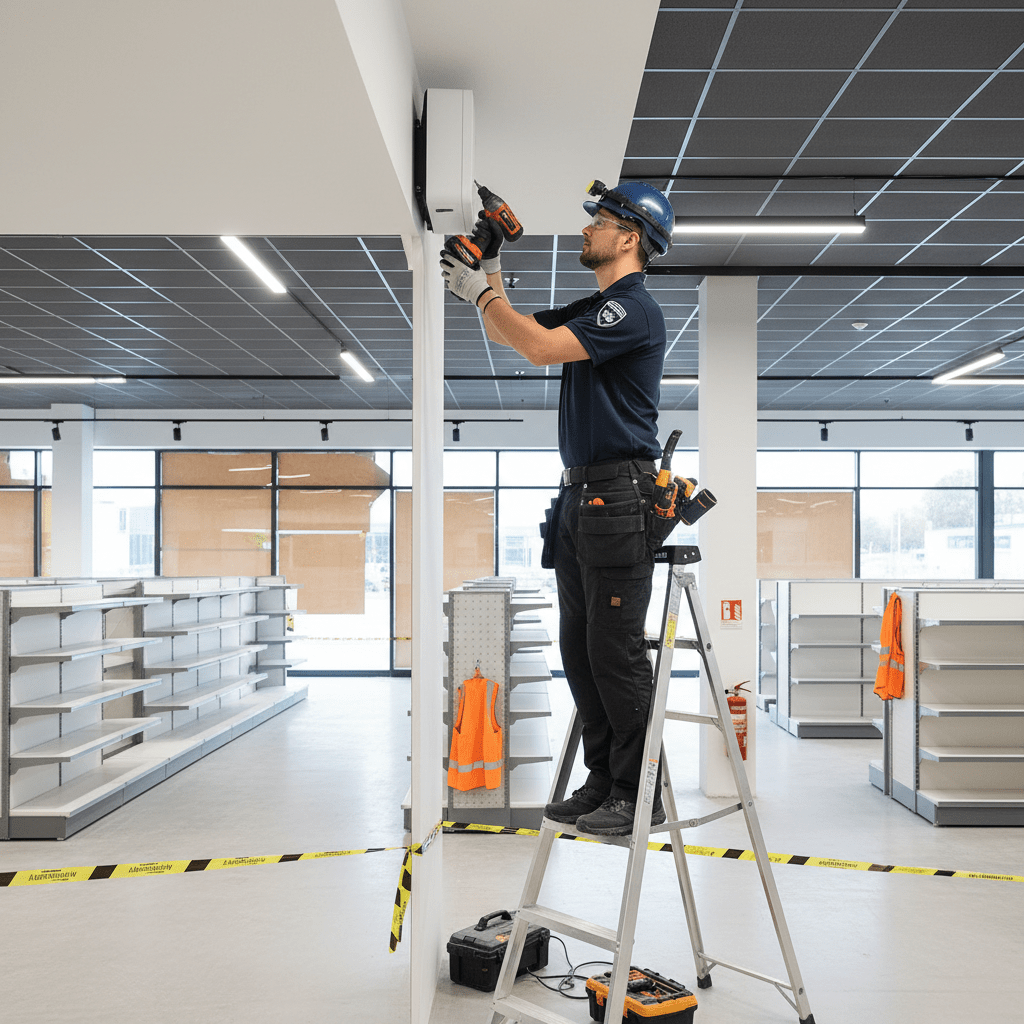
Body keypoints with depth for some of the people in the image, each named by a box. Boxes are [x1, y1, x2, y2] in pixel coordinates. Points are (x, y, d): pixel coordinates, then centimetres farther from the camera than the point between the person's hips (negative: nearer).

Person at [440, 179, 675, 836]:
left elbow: (541, 347, -21)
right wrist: (492, 268, 14)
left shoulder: (634, 308, -12)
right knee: (580, 648, 12)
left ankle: (640, 795, 4)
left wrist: (480, 290, -9)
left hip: (619, 498, -10)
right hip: (580, 494, 10)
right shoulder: (595, 308, 20)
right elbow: (509, 334, 25)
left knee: (616, 651, -6)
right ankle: (603, 781, 22)